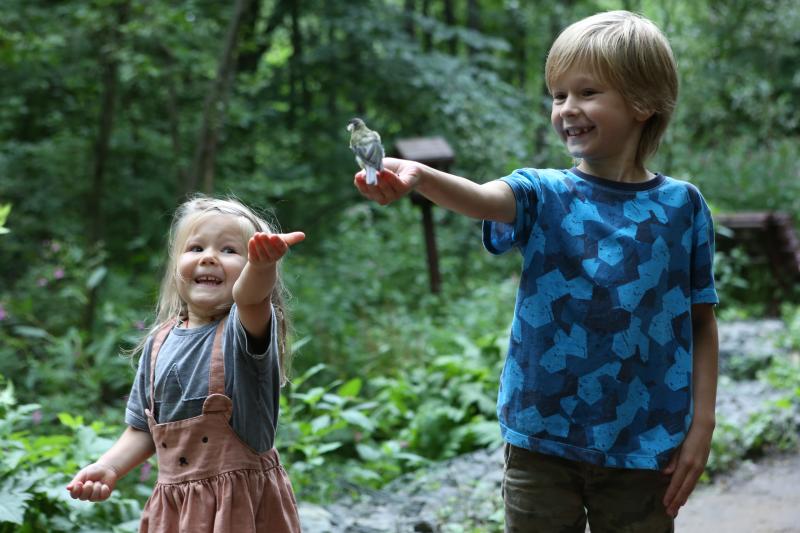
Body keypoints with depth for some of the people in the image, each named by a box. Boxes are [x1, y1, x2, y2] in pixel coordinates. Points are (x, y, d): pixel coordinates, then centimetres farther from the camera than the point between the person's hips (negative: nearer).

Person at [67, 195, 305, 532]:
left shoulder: (244, 327, -10)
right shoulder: (159, 344, 5)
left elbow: (250, 297, -36)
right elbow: (144, 428, 13)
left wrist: (262, 265, -57)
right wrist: (109, 467, -4)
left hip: (243, 501, -4)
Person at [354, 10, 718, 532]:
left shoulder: (681, 205, -2)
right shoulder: (544, 196, -4)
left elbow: (701, 320, 2)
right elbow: (485, 199, -26)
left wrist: (701, 425, -2)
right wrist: (418, 176, -47)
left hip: (644, 450, 0)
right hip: (543, 443, 0)